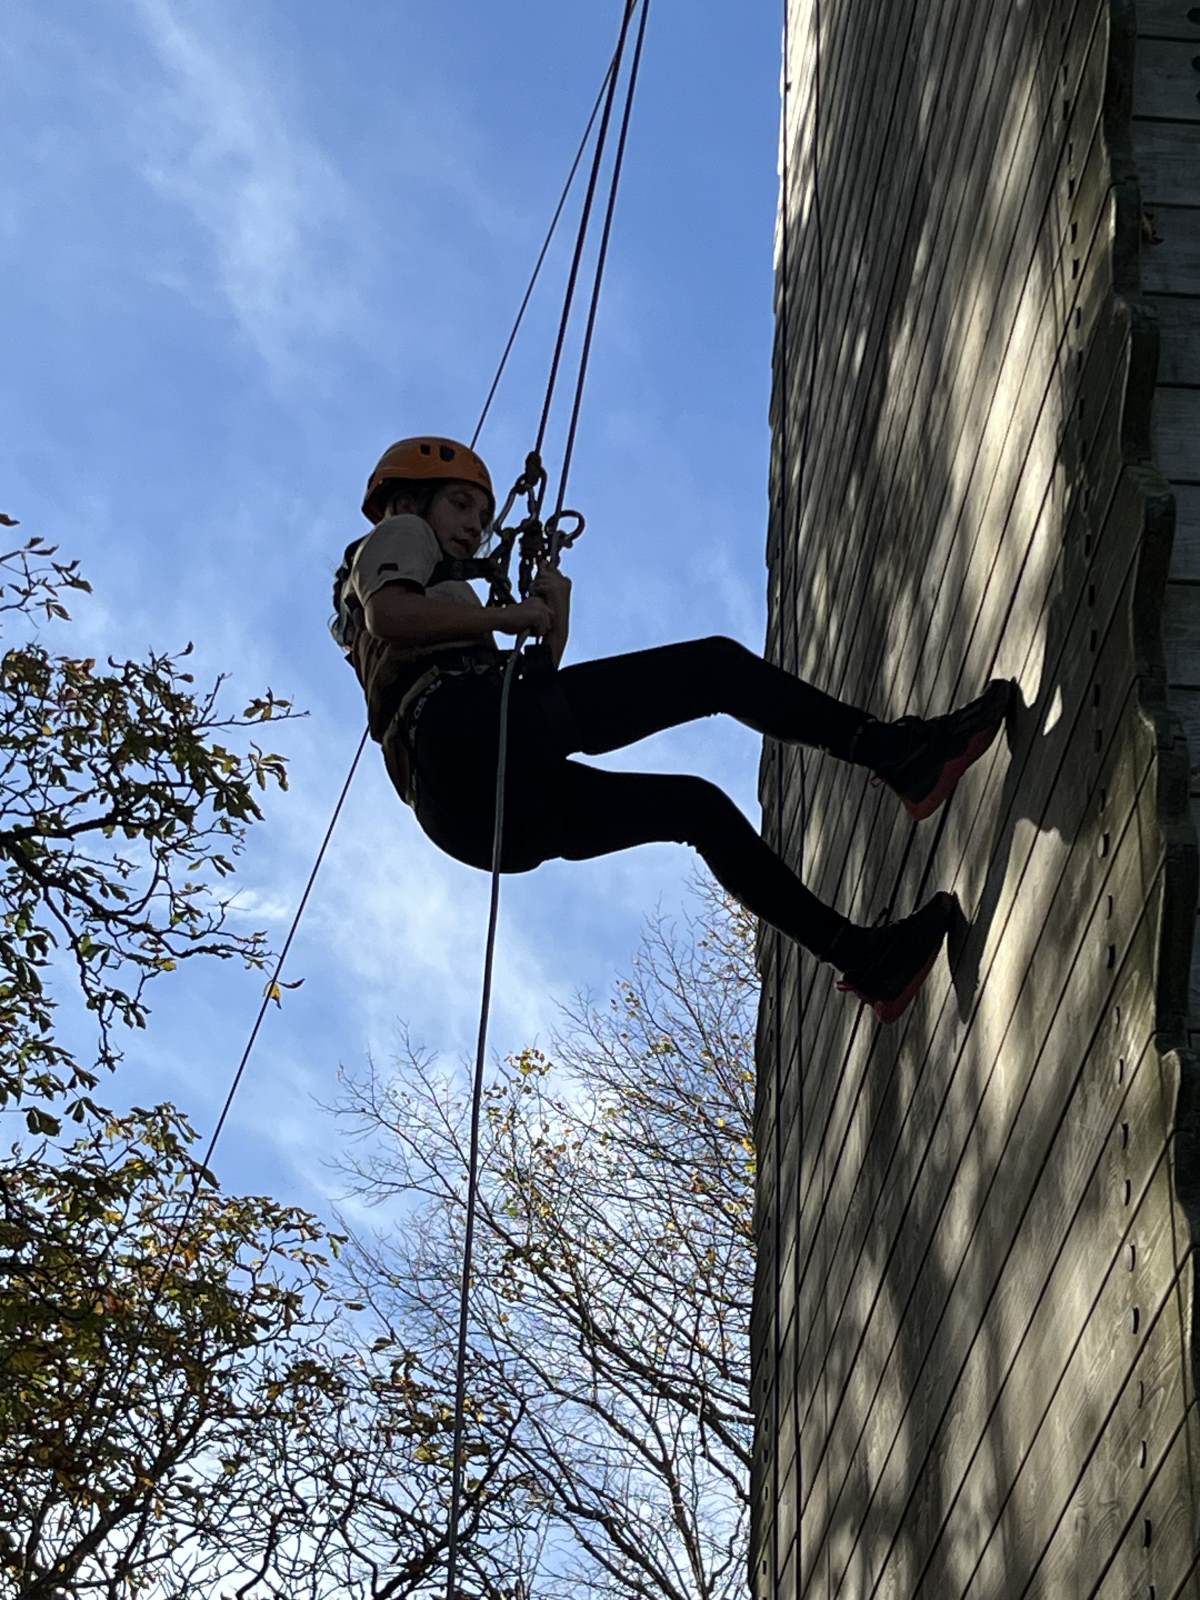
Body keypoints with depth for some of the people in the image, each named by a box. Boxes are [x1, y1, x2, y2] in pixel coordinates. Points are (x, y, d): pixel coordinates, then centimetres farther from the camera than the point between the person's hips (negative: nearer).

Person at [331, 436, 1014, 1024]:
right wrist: (510, 614, 0)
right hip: (466, 721, -9)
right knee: (714, 665, -7)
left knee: (697, 806, 15)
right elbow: (390, 617, -9)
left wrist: (553, 613, 16)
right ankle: (900, 751, -14)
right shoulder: (398, 537, 18)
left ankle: (861, 954, 8)